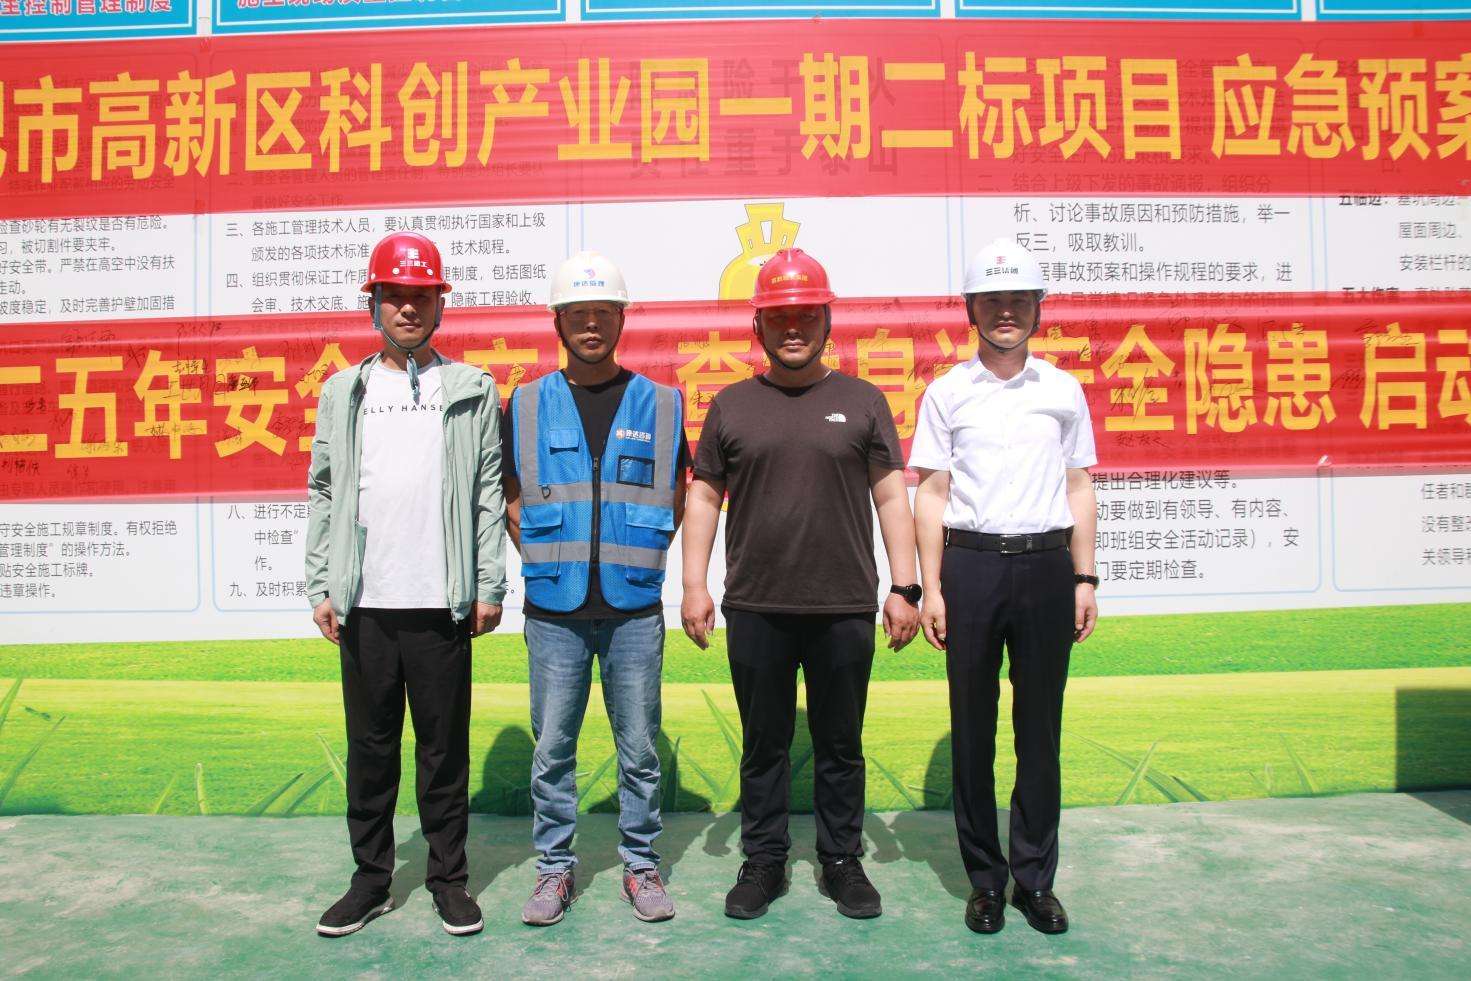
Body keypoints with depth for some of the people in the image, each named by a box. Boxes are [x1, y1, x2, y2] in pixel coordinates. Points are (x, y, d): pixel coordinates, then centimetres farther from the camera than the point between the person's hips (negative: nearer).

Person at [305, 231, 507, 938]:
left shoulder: (472, 391, 5)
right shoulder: (343, 391, 11)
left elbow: (489, 496, 1)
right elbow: (324, 494, 10)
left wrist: (490, 586, -3)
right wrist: (321, 587, 3)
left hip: (441, 604, -2)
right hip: (363, 605, 2)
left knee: (444, 746, 6)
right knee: (370, 746, 10)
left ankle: (448, 877, 20)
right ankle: (371, 878, 24)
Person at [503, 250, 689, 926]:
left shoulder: (659, 404, 5)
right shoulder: (527, 405, 6)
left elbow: (675, 497, 13)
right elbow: (513, 500, 12)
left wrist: (639, 561, 5)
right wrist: (548, 564, 3)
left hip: (634, 609, 0)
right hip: (554, 611, 1)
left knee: (639, 747, 8)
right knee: (551, 749, 8)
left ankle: (641, 865, 24)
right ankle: (555, 869, 24)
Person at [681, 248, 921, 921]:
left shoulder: (862, 401, 6)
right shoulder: (731, 405, 8)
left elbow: (891, 496, 5)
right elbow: (704, 496, 9)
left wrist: (905, 587, -1)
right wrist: (694, 585, 2)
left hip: (845, 608, 0)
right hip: (755, 608, 1)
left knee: (840, 744, 11)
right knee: (763, 744, 11)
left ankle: (842, 861, 27)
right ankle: (764, 861, 26)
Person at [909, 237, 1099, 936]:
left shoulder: (1063, 390, 9)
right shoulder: (947, 393, 4)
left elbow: (1079, 488, 12)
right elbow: (932, 495, 3)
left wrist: (1084, 579, 6)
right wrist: (931, 588, -3)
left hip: (1046, 566, 1)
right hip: (971, 566, -1)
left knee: (1040, 728, 7)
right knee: (973, 727, 5)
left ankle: (1035, 879, 20)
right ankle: (986, 879, 19)